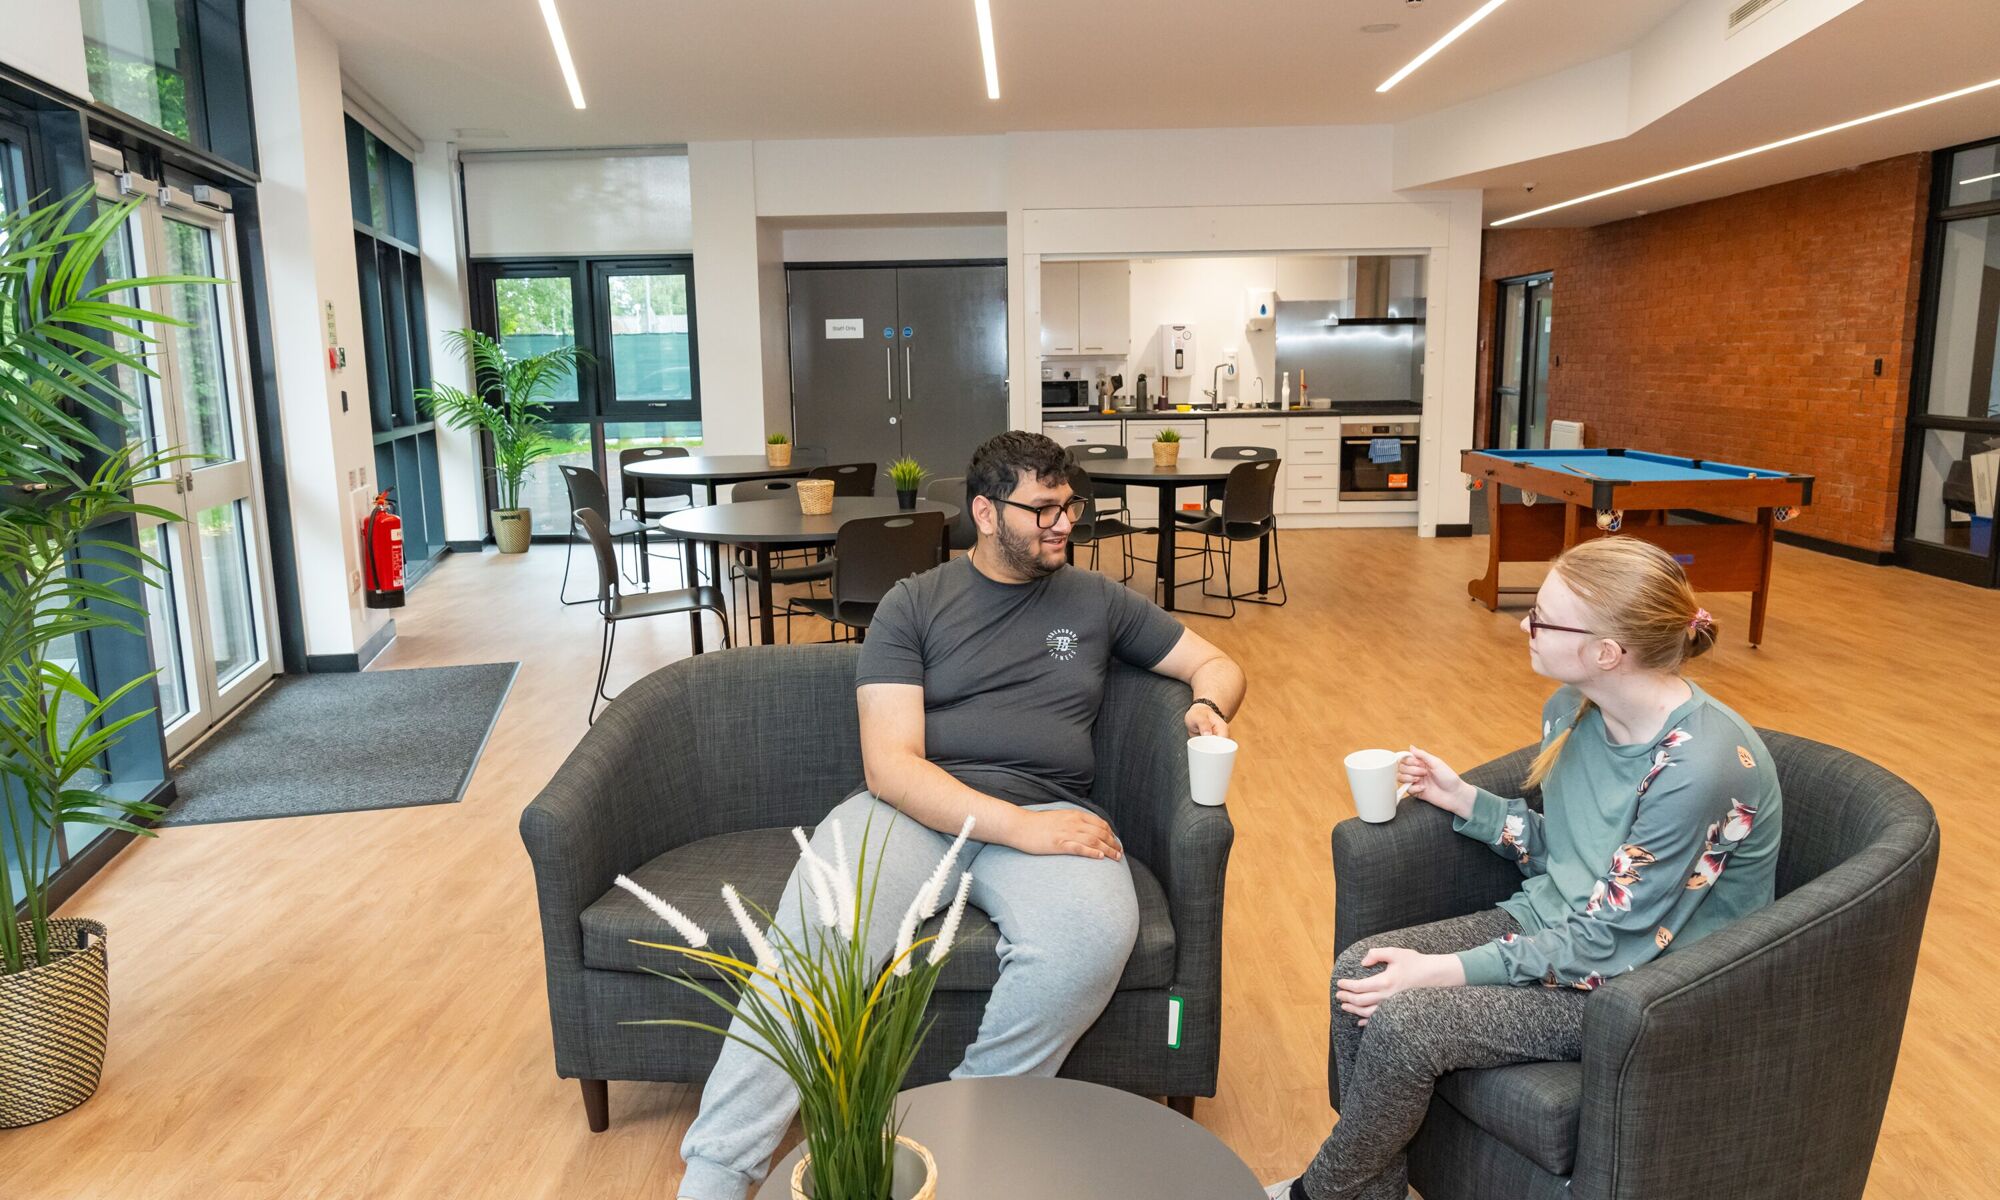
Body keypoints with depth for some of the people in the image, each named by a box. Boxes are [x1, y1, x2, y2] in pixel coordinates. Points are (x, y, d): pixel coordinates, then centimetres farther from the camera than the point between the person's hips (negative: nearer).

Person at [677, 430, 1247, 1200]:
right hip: (915, 811, -1)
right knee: (814, 939, -32)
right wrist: (1019, 826, -19)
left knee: (1095, 934, -34)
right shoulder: (914, 605, 7)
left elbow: (1214, 662, 26)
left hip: (1047, 812, 2)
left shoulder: (1096, 600, 16)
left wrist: (1208, 706, -1)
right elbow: (890, 763, -5)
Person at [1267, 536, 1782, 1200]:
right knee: (1357, 969, -11)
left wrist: (1445, 972, -24)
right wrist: (1461, 797, -2)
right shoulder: (1573, 707, -3)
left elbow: (1611, 942, -23)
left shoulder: (1703, 766, -28)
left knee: (1402, 1021, -22)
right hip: (1555, 921, 8)